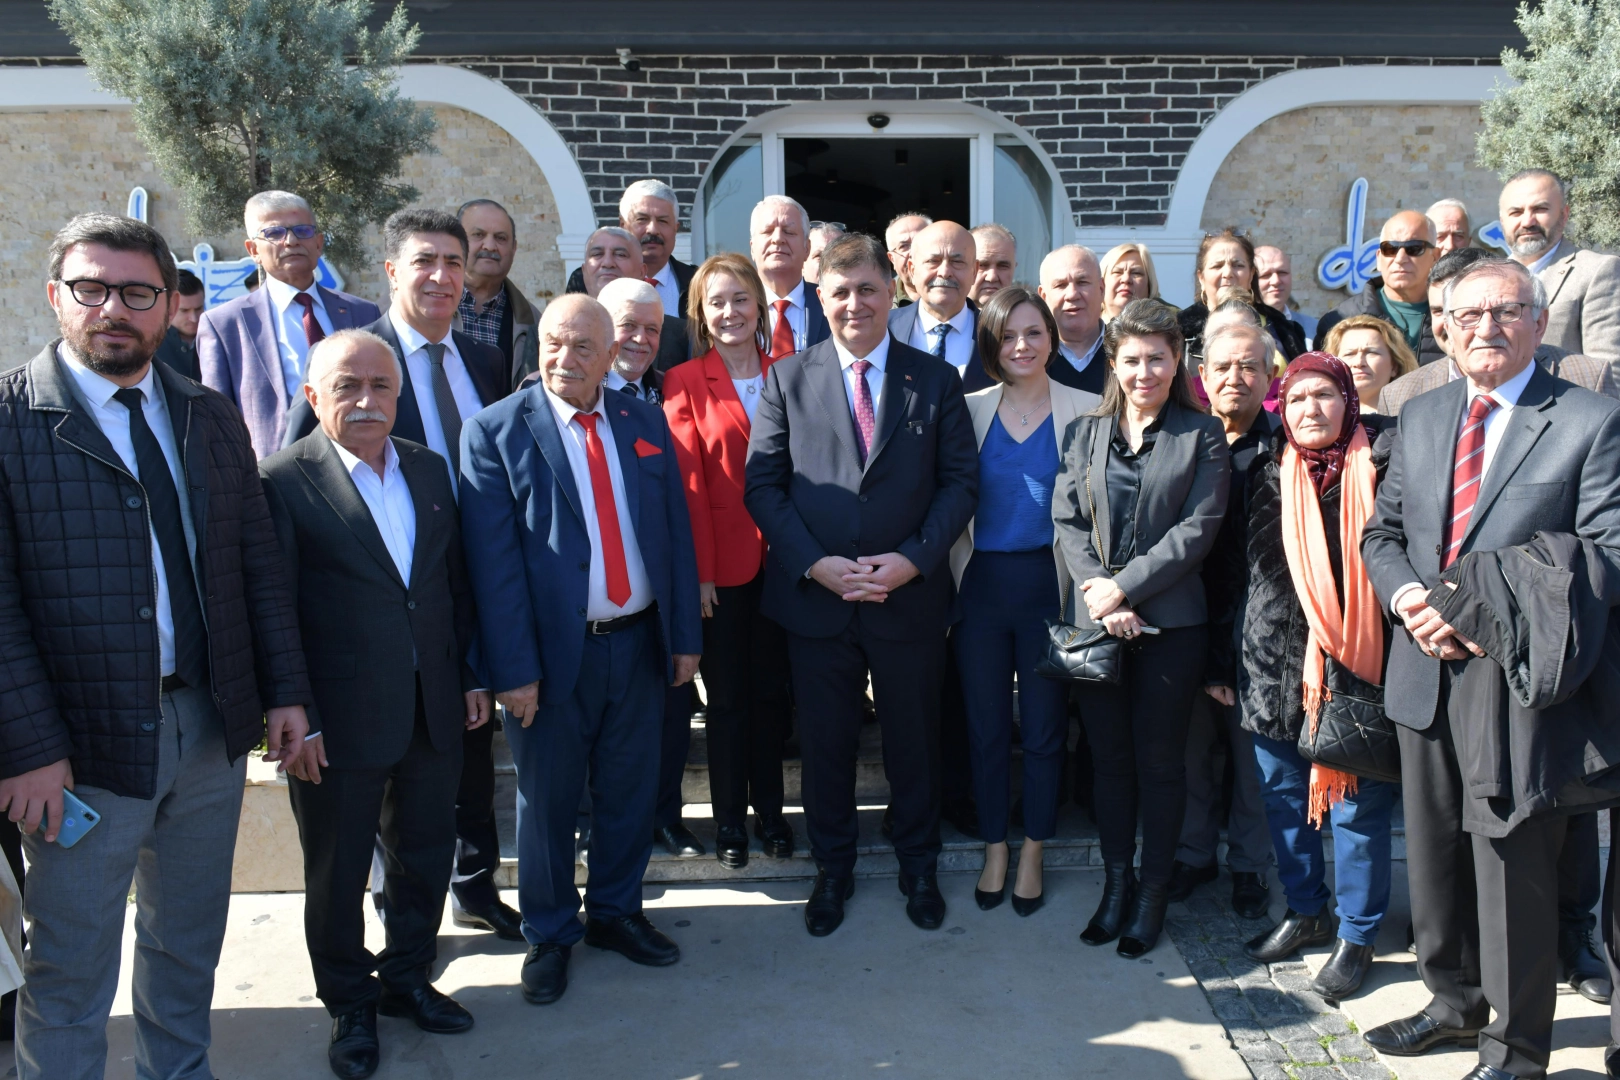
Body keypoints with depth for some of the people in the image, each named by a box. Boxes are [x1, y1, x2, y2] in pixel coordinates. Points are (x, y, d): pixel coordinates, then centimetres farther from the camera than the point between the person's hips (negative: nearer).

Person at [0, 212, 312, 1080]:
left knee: (190, 942, 21)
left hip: (214, 728, 5)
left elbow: (259, 563, 7)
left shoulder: (212, 418, 6)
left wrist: (284, 690, 3)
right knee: (70, 968, 10)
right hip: (85, 745, -5)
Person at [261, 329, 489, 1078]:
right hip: (339, 722, -5)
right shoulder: (283, 481, -12)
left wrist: (471, 675, 10)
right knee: (337, 873, 13)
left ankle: (407, 979, 40)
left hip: (434, 713, 5)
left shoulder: (430, 469, 6)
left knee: (425, 855, 19)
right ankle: (350, 1006, 34)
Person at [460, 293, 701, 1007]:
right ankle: (549, 934, 31)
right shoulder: (496, 432, -8)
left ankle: (615, 913, 37)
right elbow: (492, 560, -12)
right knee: (547, 801, 12)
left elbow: (676, 532, 7)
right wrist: (514, 668, -15)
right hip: (555, 650, -3)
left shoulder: (645, 422, 5)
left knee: (630, 789, 16)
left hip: (639, 642, 4)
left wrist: (685, 634, 4)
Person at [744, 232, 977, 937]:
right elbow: (762, 484, -1)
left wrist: (912, 559, -14)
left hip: (910, 597, 0)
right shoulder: (787, 379, 2)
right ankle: (832, 870, 32)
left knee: (914, 740, 13)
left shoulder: (935, 380, 2)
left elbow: (961, 481, -1)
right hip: (814, 598, 0)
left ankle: (919, 869, 34)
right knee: (825, 742, 13)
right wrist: (816, 563, -14)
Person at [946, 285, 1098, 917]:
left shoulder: (1084, 410, -1)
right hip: (981, 584, 2)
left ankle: (1033, 853, 26)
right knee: (986, 724, 11)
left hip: (1049, 583, -1)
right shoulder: (970, 409, 4)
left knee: (1044, 727, 8)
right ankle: (995, 847, 28)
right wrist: (953, 578, 1)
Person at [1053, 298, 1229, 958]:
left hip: (1169, 620, -3)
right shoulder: (1086, 432, 10)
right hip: (1095, 618, 3)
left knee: (1159, 758, 5)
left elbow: (1198, 528, -8)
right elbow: (1067, 519, 3)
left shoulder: (1201, 436, 1)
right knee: (1109, 756, 10)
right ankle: (1116, 884, 23)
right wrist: (1098, 592, -11)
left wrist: (1123, 587, -13)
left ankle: (1152, 893, 18)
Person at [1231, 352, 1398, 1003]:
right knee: (1284, 794, 12)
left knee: (1357, 800, 2)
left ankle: (1356, 936, 18)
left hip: (1358, 661, -4)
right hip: (1277, 660, 4)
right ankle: (1306, 912, 30)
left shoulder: (1381, 466, -2)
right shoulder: (1268, 474, 8)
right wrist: (1229, 656, 12)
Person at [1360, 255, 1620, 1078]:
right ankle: (1456, 1002, 37)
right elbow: (1382, 532, 14)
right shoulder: (1420, 416, 12)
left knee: (1513, 868, 2)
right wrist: (1407, 595, -7)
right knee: (1434, 856, 17)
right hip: (1425, 674, 6)